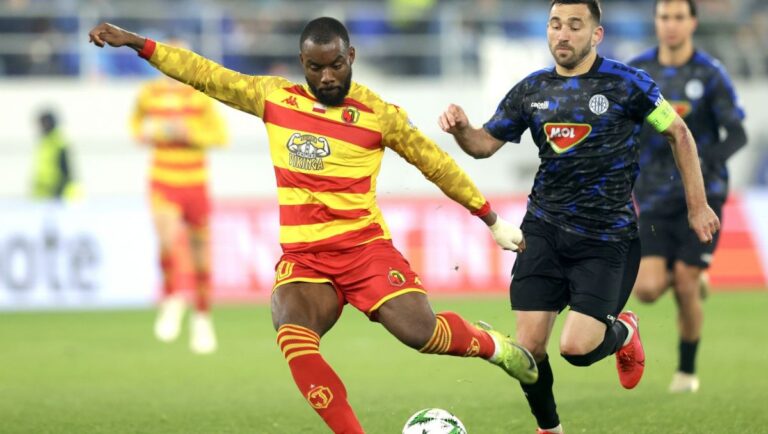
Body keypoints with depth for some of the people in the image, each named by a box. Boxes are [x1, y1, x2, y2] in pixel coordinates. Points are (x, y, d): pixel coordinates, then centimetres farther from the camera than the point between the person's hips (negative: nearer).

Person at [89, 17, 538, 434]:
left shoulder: (378, 113, 0)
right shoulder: (273, 97, 7)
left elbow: (437, 163, 8)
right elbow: (206, 74, 13)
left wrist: (493, 220, 12)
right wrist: (137, 43, 10)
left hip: (364, 245, -2)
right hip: (303, 256, 2)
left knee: (421, 332, -20)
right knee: (294, 339, -28)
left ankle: (489, 343, 14)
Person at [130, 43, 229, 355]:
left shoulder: (201, 95, -6)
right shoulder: (149, 94, 1)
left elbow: (220, 135, -10)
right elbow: (137, 123, 20)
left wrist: (186, 132, -22)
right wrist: (146, 134, -2)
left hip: (195, 185, 0)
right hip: (163, 184, 0)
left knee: (201, 255, 7)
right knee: (168, 241, -24)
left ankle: (202, 318, 26)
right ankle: (172, 301, -2)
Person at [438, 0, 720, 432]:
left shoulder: (625, 83, -7)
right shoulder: (531, 89, 5)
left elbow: (678, 134, 3)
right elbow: (485, 144, 12)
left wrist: (697, 206, 5)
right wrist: (462, 129, -11)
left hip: (606, 238, -4)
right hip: (545, 230, 4)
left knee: (577, 347, -15)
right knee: (529, 345, -3)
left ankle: (623, 332, 21)